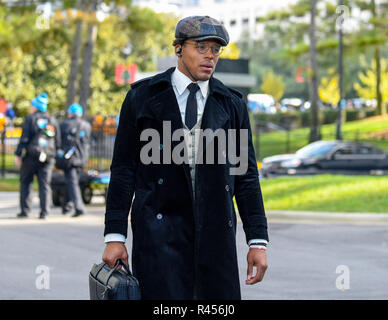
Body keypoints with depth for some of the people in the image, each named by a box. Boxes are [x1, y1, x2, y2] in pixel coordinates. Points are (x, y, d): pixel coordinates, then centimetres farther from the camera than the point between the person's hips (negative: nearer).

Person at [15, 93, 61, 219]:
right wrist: (54, 155, 20)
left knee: (25, 182, 7)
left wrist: (18, 154, -6)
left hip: (31, 156, -4)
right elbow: (58, 142, 12)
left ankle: (25, 210, 4)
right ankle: (44, 211, -5)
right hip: (48, 157, 4)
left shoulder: (30, 119, -1)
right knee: (45, 184, 3)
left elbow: (24, 139, -8)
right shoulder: (52, 120, 13)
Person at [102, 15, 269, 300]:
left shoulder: (232, 104, 11)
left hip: (215, 232, 2)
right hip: (159, 231, -2)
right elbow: (123, 168, 2)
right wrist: (115, 235, -4)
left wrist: (258, 240, 3)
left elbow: (246, 173, 9)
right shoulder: (143, 97, 4)